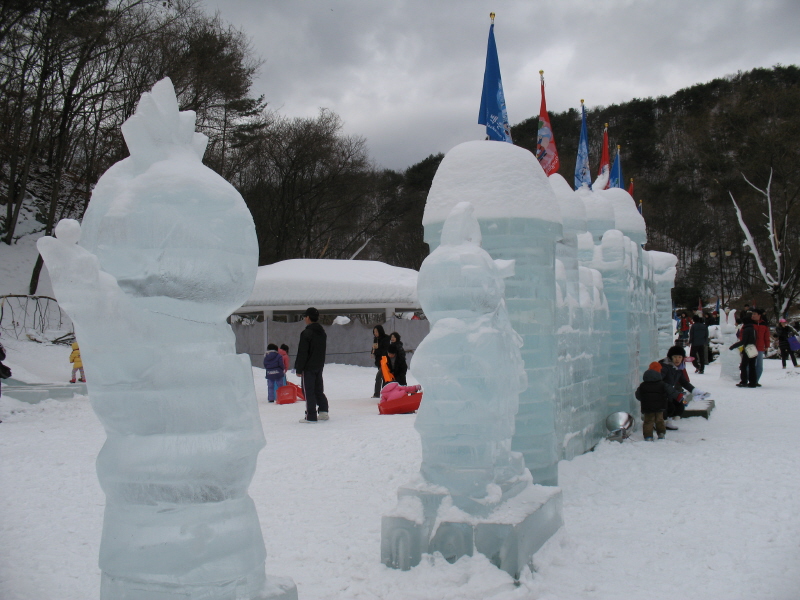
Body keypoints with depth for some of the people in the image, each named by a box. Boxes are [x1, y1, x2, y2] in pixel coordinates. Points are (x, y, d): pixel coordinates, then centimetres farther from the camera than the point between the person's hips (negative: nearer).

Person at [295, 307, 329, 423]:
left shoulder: (306, 333, -15)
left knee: (308, 391, -3)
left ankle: (311, 416, -3)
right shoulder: (322, 333, 11)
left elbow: (302, 353, -16)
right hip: (319, 366, 8)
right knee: (318, 389, 16)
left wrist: (299, 369, -12)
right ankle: (323, 411, 14)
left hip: (308, 367, -8)